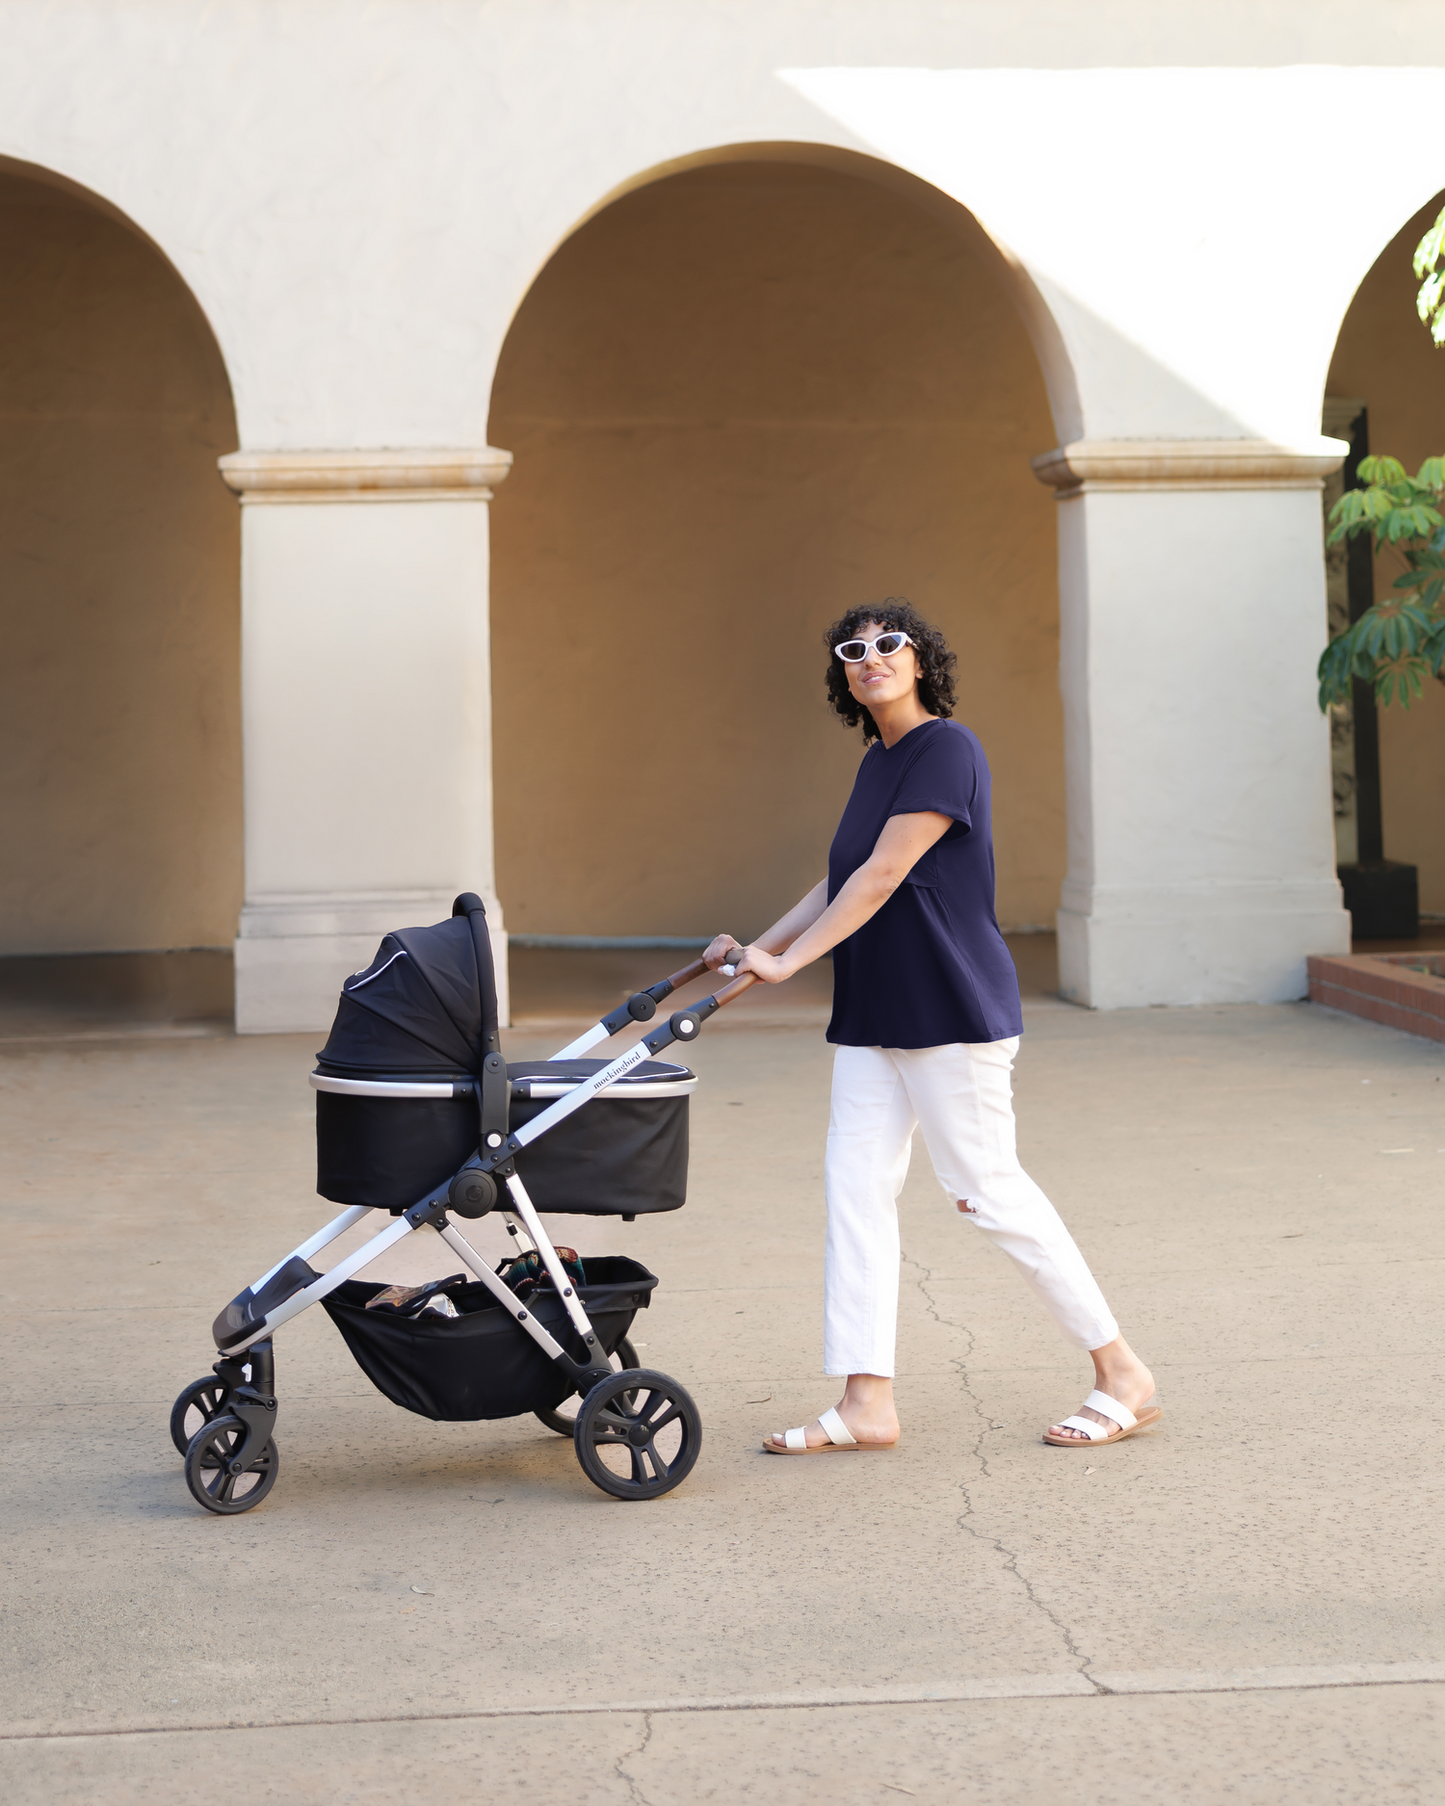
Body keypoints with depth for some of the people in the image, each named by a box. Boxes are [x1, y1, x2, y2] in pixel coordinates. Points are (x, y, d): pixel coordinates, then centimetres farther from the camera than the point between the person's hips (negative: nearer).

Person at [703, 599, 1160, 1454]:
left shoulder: (947, 748, -13)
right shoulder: (877, 762, 15)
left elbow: (882, 876, -18)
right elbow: (844, 881, 20)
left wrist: (788, 960, -19)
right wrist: (758, 944, 13)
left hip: (952, 1006, -9)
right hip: (874, 1014, 9)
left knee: (989, 1188, -5)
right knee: (857, 1183, 1)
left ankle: (1123, 1375, 7)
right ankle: (868, 1401, 3)